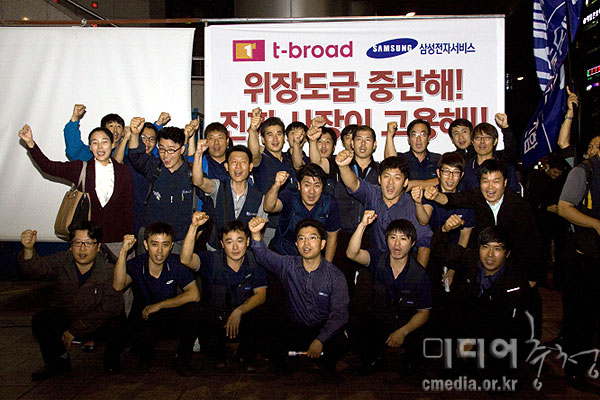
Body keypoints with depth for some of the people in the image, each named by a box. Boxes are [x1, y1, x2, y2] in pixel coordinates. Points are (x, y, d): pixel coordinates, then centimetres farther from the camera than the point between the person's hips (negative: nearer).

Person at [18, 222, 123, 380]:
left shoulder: (108, 271, -20)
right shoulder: (61, 262, -13)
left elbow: (110, 307, -24)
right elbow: (38, 267, -32)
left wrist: (75, 330, -24)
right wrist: (28, 250, -55)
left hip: (96, 323, -2)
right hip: (64, 318, 3)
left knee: (115, 323, -31)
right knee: (40, 320, -23)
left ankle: (111, 360, 2)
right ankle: (58, 362, 4)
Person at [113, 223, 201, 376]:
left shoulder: (176, 263, -11)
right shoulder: (136, 265, -12)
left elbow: (194, 295, -23)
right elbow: (118, 286, -34)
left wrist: (158, 305, -23)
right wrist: (123, 251, -40)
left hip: (171, 319, 1)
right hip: (143, 320, -1)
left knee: (191, 308, -29)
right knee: (143, 337, -35)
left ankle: (182, 359, -6)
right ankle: (146, 356, 6)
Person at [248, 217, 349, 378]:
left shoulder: (335, 276, -8)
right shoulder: (288, 265, -1)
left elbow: (339, 313, -14)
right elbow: (264, 256, -18)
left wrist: (320, 340, -29)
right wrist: (256, 233, -39)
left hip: (324, 329, -1)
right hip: (293, 327, 2)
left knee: (338, 342, -33)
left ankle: (328, 366, 5)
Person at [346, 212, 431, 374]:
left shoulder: (420, 275, -7)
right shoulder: (377, 259, -5)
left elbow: (424, 312, -3)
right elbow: (352, 254, -25)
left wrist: (403, 332, -20)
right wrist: (362, 225, -39)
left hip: (405, 326, 0)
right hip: (374, 322, 0)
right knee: (354, 323, -29)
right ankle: (371, 358, 3)